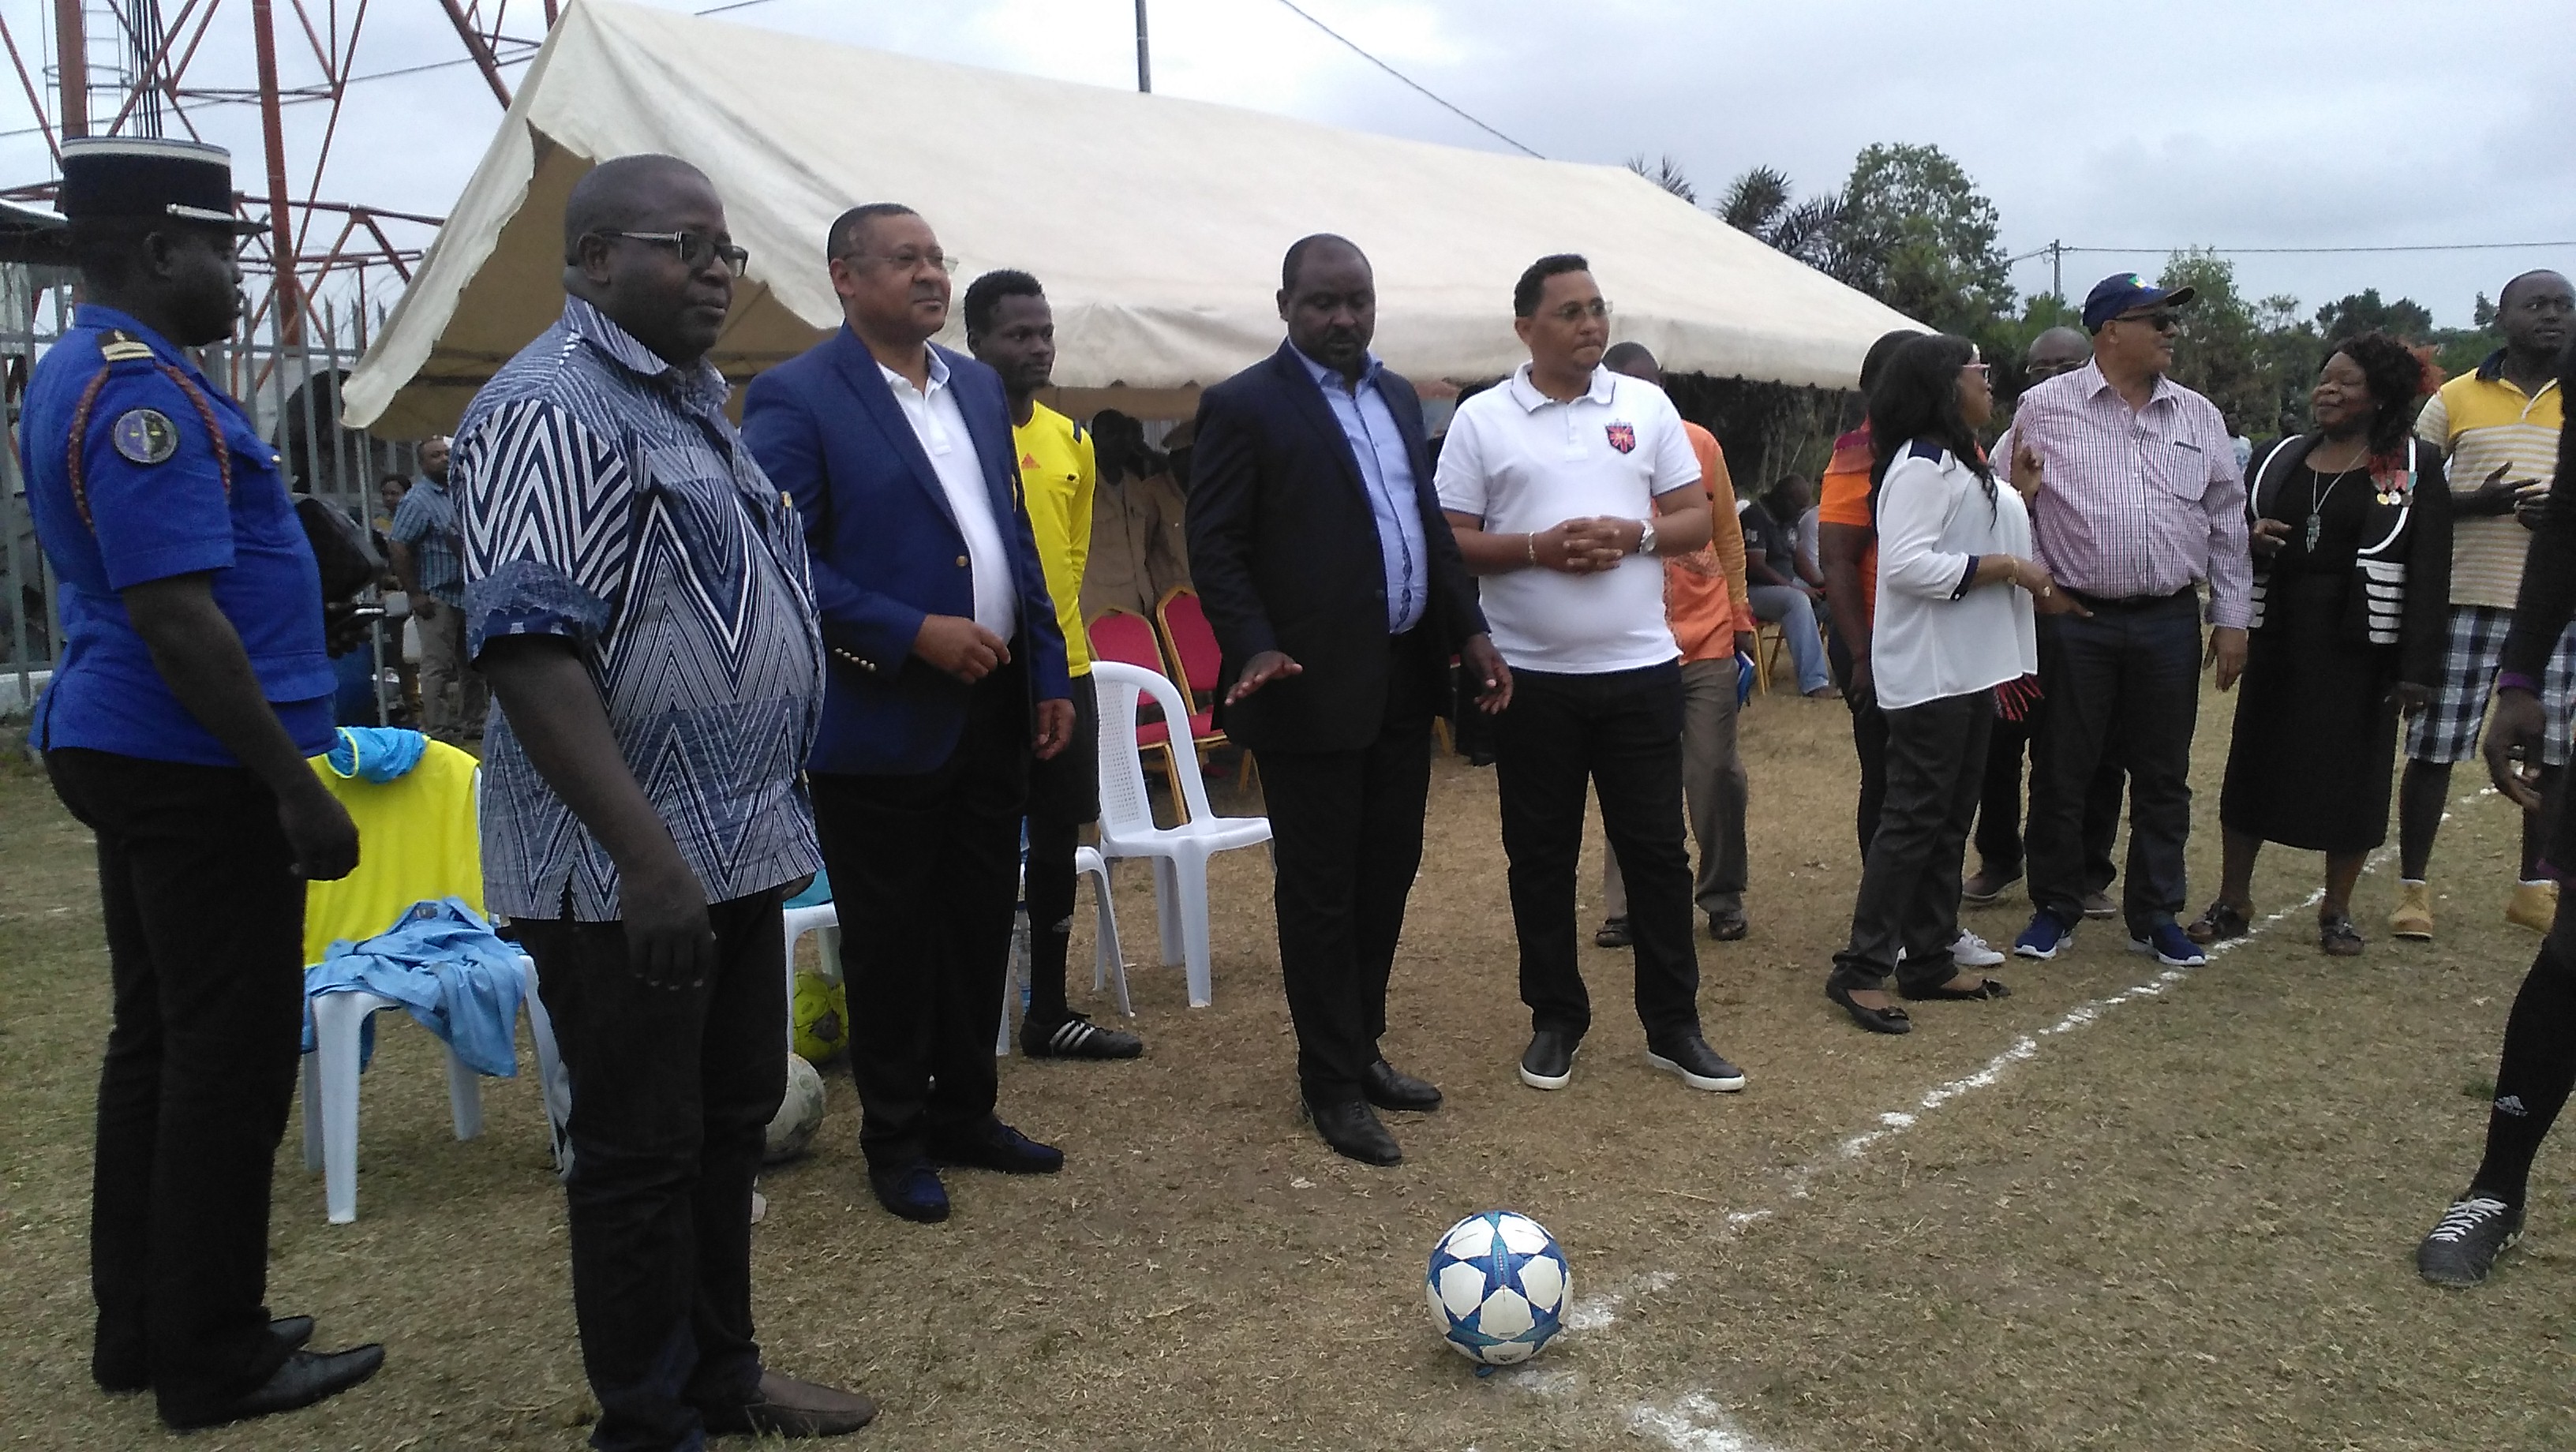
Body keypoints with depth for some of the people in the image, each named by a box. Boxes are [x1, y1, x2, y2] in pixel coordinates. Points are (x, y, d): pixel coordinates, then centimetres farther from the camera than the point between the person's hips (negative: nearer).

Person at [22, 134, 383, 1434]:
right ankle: (215, 1359, 9)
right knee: (232, 1054, -2)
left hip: (135, 754, 11)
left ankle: (142, 1327, 26)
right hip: (198, 770, -11)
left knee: (159, 1038, 15)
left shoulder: (84, 374, 15)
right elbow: (176, 615, -24)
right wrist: (296, 785, -23)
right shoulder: (143, 390, -18)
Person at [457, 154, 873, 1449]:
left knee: (732, 1123, 17)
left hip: (734, 845, 9)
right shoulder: (553, 408, -15)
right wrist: (646, 857, -28)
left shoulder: (692, 396, 14)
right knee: (639, 1149, 4)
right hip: (624, 870, -9)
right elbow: (528, 645, -24)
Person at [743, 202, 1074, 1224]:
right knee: (892, 941, 7)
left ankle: (965, 1114, 32)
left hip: (993, 711, 6)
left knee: (981, 924, 15)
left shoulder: (978, 387, 12)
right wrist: (917, 634, -21)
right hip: (882, 721, -6)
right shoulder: (795, 399, -10)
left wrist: (1052, 676, 11)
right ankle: (896, 1140, 24)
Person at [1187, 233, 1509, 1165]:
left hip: (1404, 683, 7)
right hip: (1315, 691, -7)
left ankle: (1362, 1048, 31)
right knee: (1320, 893, 3)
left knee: (1388, 874, 15)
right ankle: (1332, 1085, 16)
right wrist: (1254, 650, -23)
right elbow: (1215, 548, -10)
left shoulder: (1397, 397, 14)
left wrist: (1469, 632, 9)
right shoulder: (1244, 406, -7)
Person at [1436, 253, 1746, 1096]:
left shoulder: (1646, 405, 7)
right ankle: (1555, 1021, 23)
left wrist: (1634, 534, -12)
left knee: (1657, 848, 6)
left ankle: (1673, 1027, 18)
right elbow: (1451, 542, -2)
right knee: (1540, 856, 8)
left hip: (1640, 669, 1)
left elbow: (1697, 519, 7)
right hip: (1531, 676, -1)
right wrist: (1537, 549, -17)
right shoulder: (1482, 420, 0)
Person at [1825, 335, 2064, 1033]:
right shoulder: (1922, 466, -15)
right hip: (1930, 669, -10)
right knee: (1914, 818, -8)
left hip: (1968, 666, 10)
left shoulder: (1961, 463, 18)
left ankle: (1930, 960, 21)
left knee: (1949, 818, 13)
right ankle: (1862, 969, -3)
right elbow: (1906, 564, -25)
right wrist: (2007, 568, -20)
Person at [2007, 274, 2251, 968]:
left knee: (2163, 776, 10)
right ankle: (2055, 909, 20)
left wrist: (2232, 618, 9)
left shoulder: (2199, 416, 9)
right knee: (2061, 772, 5)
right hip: (2073, 622, -3)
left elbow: (2227, 523, 12)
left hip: (2169, 623, 3)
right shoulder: (2045, 408, -2)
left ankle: (2155, 915, 23)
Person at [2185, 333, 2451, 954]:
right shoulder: (2278, 459, 9)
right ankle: (2233, 900, 17)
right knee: (2255, 763, 7)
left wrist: (2417, 667, -13)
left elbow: (2428, 571, -7)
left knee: (2351, 773, 5)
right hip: (2278, 637, 3)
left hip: (2359, 646, -3)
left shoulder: (2414, 466, -2)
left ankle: (2337, 909, 20)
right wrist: (2246, 537, -10)